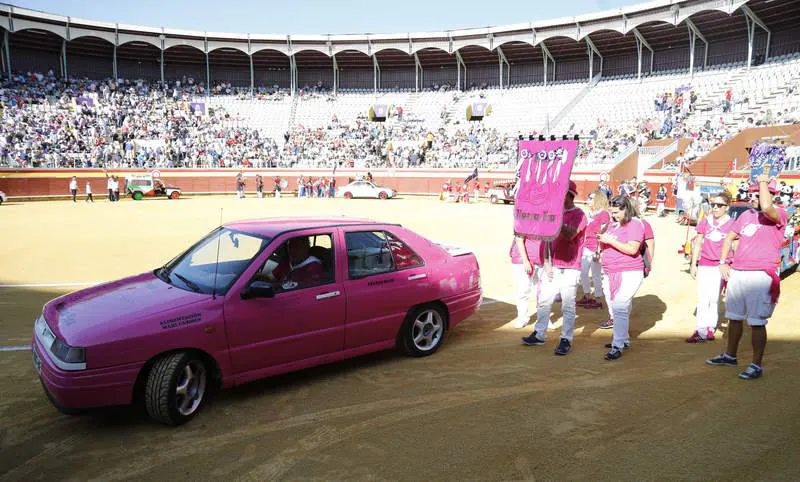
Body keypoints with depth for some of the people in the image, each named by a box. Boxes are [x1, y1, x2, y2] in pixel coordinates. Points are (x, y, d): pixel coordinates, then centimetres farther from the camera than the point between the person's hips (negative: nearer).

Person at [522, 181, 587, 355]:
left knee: (568, 305, -3)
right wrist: (546, 262, 3)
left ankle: (566, 340, 4)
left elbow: (570, 235, -24)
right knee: (544, 301, 11)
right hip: (552, 266, 7)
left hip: (569, 268, -6)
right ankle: (539, 335, 20)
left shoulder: (578, 215, -6)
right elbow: (549, 239, 12)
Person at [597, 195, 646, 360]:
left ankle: (618, 346, -12)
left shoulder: (634, 225, -9)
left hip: (628, 273, -8)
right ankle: (623, 339, 26)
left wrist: (611, 240, -20)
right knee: (615, 308, 13)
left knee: (620, 308, -14)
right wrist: (602, 240, 1)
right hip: (610, 273, 8)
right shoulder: (613, 223, 14)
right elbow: (608, 245, 24)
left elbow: (632, 249, -20)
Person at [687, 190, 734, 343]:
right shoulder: (705, 222, 7)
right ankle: (701, 330, 4)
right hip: (704, 266, 3)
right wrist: (693, 264, 8)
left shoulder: (731, 224, -2)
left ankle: (710, 328, 12)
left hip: (721, 267, -2)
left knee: (715, 298, 3)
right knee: (702, 299, 1)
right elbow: (698, 243, 11)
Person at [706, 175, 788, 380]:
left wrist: (763, 181, -16)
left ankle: (756, 365, 5)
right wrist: (723, 262, 12)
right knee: (734, 317, 17)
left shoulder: (779, 214, -8)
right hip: (736, 273, 8)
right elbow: (729, 237, 23)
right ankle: (730, 356, 32)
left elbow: (766, 207, -32)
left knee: (757, 322, -5)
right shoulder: (746, 215, 14)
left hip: (760, 276, -7)